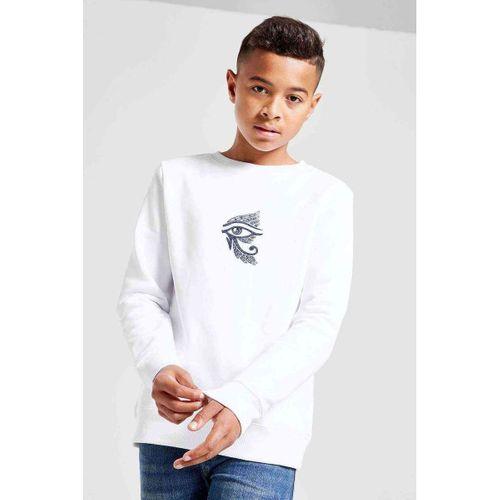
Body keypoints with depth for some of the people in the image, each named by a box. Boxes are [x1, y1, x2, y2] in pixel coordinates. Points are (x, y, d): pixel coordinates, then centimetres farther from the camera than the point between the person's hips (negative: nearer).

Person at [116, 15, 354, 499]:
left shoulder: (326, 196, 5)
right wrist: (160, 367, -13)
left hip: (263, 434, -2)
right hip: (169, 424, 2)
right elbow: (139, 294, 8)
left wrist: (241, 402, -17)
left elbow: (319, 323, -3)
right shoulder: (178, 178, 11)